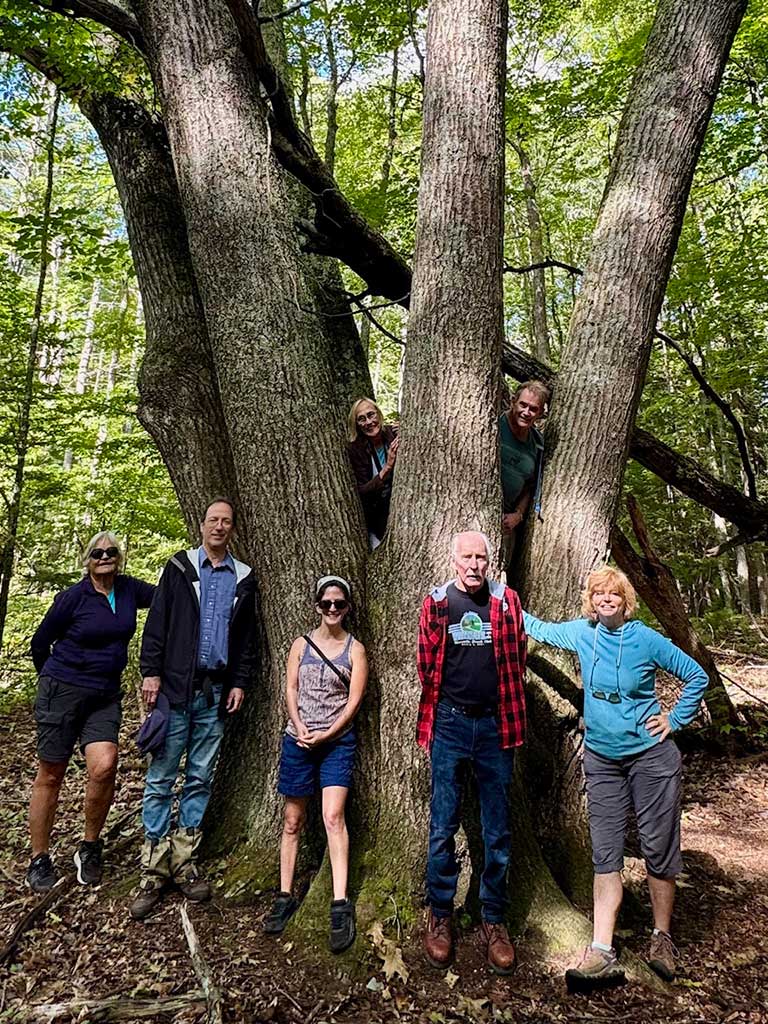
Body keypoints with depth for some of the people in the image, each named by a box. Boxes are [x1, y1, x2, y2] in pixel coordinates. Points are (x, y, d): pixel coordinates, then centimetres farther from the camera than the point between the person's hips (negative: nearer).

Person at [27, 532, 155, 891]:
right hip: (62, 693, -3)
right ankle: (39, 860, 23)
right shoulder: (72, 598, -9)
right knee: (50, 776, 6)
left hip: (105, 697, 3)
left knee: (104, 768, -14)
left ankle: (90, 848, 9)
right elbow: (40, 642, 3)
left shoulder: (129, 589, 3)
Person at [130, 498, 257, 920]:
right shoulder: (179, 567, 4)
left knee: (200, 778, 9)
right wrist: (151, 671, -7)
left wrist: (240, 683, 5)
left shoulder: (244, 578, 10)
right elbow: (157, 622, 0)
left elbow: (248, 638, 12)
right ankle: (154, 870, 10)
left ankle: (184, 861, 20)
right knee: (161, 777, 0)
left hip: (217, 692, 3)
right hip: (176, 687, -2)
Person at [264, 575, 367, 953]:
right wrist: (301, 729, -13)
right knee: (293, 820, 8)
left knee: (333, 816, -15)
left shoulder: (355, 649, 1)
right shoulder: (302, 644, 7)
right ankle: (285, 897, 19)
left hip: (338, 741, -2)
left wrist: (325, 735, -12)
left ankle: (341, 906, -12)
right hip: (298, 740, 2)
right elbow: (290, 690, 1)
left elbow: (353, 701, -4)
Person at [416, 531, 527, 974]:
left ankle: (494, 920, 24)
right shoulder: (435, 602, 1)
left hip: (495, 725, 1)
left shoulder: (507, 601, 2)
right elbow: (426, 664, 10)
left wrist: (509, 716, 10)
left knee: (498, 831, 9)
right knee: (443, 828, 6)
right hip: (450, 724, 0)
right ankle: (440, 917, 23)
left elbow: (517, 661, 9)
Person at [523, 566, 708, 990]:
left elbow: (697, 677, 1)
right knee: (605, 854, 2)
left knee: (658, 848, 7)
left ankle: (662, 939, 26)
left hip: (650, 754, -3)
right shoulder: (582, 632, -1)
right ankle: (602, 954, 4)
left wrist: (674, 720, -3)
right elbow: (541, 629, 17)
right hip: (602, 759, 3)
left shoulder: (646, 640, -10)